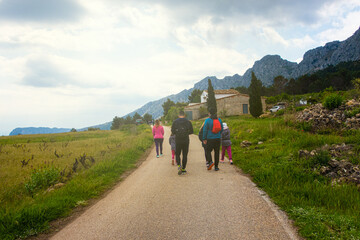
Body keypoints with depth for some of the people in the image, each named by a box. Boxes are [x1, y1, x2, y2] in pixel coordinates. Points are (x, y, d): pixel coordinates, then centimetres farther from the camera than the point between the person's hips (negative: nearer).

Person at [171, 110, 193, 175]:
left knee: (177, 154, 12)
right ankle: (183, 169, 10)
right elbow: (191, 131, 3)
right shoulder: (188, 122, 0)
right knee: (185, 155, 9)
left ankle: (179, 165, -12)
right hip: (186, 141, 0)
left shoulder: (175, 122, -1)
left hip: (178, 141, 0)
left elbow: (172, 131, -1)